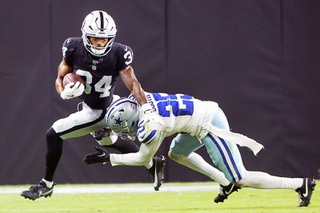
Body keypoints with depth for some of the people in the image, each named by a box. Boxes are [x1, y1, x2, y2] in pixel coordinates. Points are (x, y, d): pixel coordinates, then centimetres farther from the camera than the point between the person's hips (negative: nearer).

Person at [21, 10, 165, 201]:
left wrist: (147, 109, -43)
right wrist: (65, 92, -30)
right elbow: (60, 78, -8)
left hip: (99, 113, -6)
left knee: (54, 135, -12)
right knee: (109, 141, 28)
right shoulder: (74, 49, -18)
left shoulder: (118, 54, -26)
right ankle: (152, 164, 45)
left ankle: (47, 185, 7)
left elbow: (132, 83, -30)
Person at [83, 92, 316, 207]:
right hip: (206, 110, 9)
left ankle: (302, 184, -2)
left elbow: (142, 158, -3)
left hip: (210, 125, -9)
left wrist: (109, 158, 1)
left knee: (241, 179, -3)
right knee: (177, 153, 26)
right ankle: (226, 182, 22)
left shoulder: (150, 128, -21)